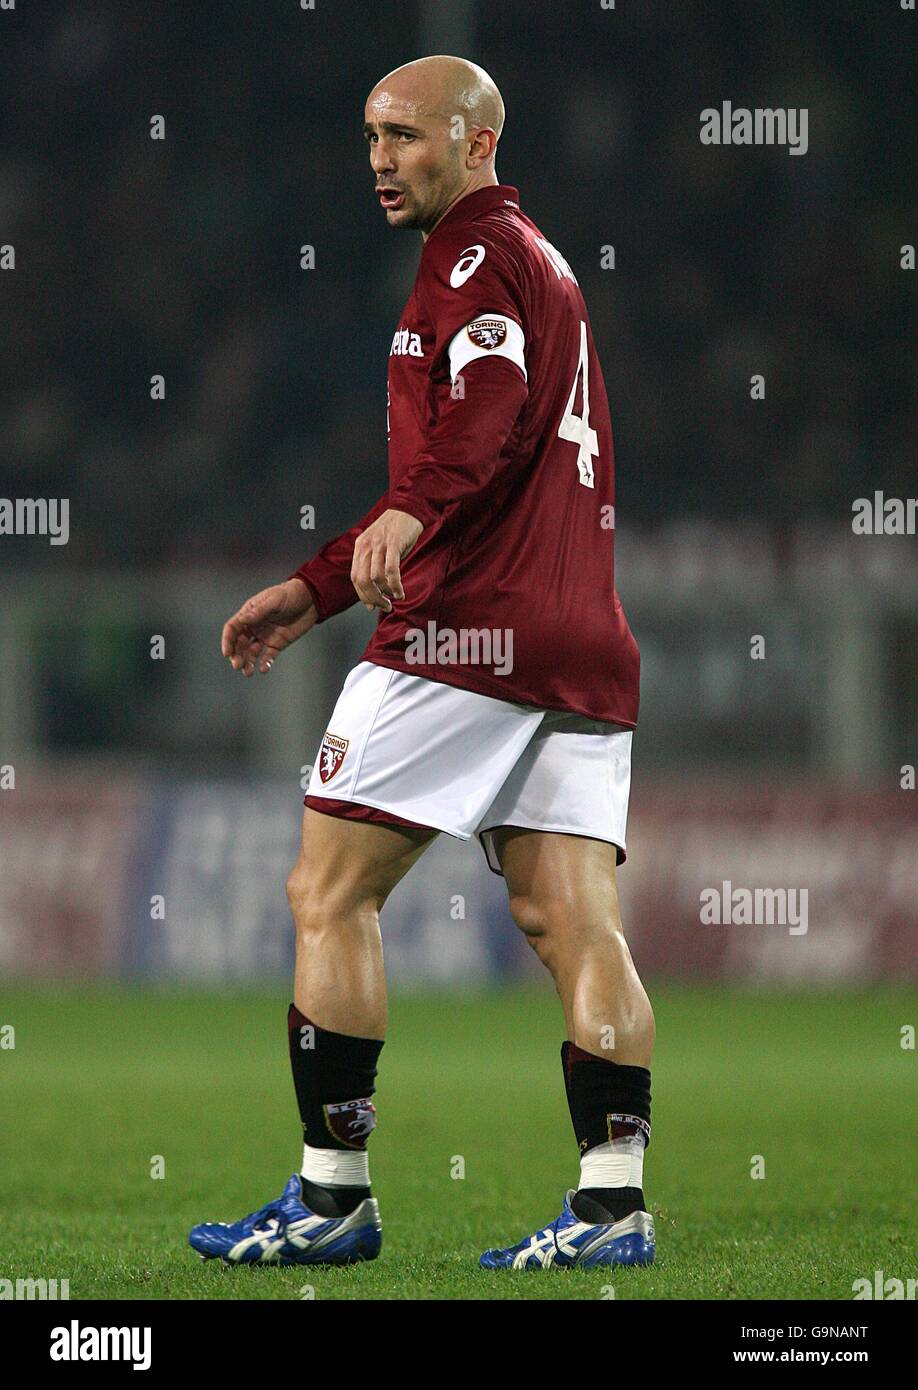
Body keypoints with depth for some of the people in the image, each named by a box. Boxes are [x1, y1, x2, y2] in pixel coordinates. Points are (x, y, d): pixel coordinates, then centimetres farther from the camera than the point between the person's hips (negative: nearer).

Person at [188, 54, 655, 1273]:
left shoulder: (478, 256, -3)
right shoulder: (540, 266, 27)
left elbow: (485, 423, -24)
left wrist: (407, 520, -42)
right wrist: (314, 590, 36)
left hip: (469, 628, -9)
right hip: (581, 637, 9)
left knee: (329, 892, -3)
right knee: (571, 920, 2)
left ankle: (333, 1194, -3)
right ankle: (614, 1203, -7)